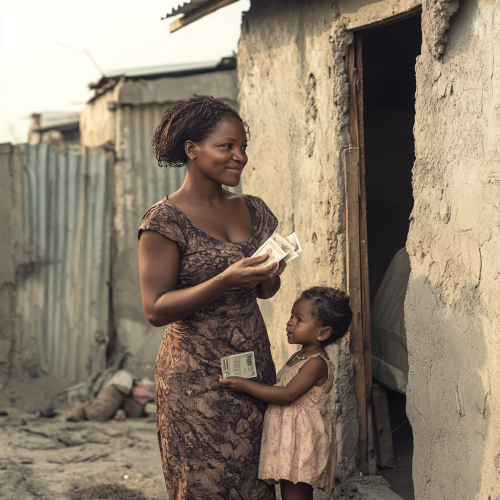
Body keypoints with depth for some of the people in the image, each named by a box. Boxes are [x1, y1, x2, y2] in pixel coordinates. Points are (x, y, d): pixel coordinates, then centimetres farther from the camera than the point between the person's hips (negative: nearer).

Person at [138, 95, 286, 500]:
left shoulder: (254, 210, 9)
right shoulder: (165, 220, -9)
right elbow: (156, 309, -14)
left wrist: (271, 276, -7)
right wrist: (226, 280, -24)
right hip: (197, 377, -5)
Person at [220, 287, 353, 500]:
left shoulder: (317, 363, -16)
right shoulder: (298, 358, 14)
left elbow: (287, 395, -24)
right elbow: (279, 388, 21)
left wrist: (245, 386, -21)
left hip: (301, 440, -10)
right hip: (287, 438, 10)